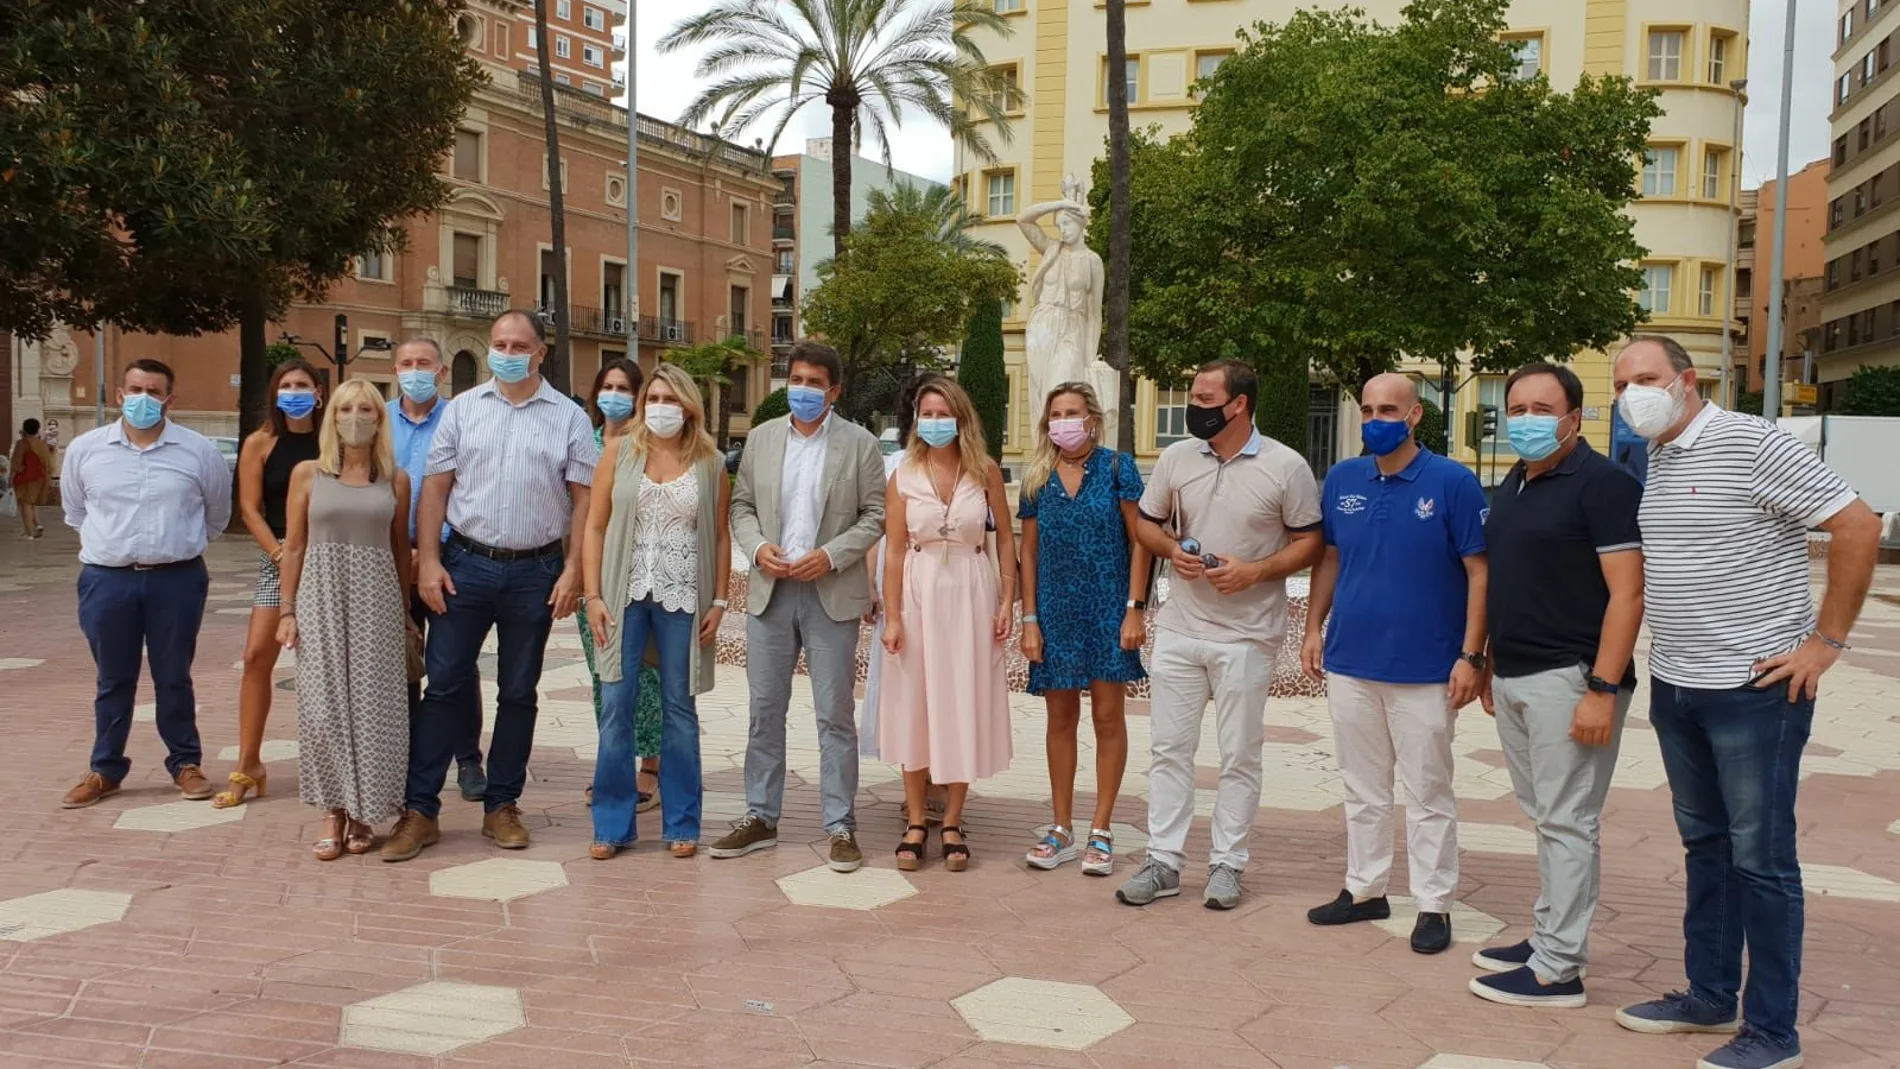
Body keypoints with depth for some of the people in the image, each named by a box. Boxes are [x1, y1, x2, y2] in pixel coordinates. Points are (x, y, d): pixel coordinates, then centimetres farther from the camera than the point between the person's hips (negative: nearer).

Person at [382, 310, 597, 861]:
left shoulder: (569, 417, 2)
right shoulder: (462, 410, 6)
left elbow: (583, 500, 1)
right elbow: (435, 488, 4)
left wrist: (572, 570, -7)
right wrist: (428, 560, -5)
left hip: (535, 572, 0)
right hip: (466, 564, 0)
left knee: (518, 692, 9)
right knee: (443, 687, 0)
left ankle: (502, 806, 20)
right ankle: (419, 810, 8)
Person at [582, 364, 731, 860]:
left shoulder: (710, 463, 4)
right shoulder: (620, 452, 4)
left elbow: (721, 535, 6)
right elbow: (595, 526, 4)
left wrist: (719, 601, 0)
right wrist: (593, 595, -3)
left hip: (683, 597, 0)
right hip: (625, 594, 0)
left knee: (680, 708, 7)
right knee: (617, 706, 1)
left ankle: (681, 824, 18)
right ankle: (612, 824, 12)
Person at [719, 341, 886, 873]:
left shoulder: (859, 444, 0)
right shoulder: (761, 437, 9)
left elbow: (875, 515, -1)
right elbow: (741, 505, 12)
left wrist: (831, 555, -14)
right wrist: (757, 546, -7)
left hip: (832, 594, -3)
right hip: (770, 590, 3)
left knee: (835, 715, 1)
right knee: (765, 710, 9)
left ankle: (840, 826, 9)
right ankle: (760, 817, 20)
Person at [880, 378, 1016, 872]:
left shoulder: (985, 470, 0)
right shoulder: (904, 476, 1)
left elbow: (1005, 537, 4)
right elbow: (895, 550, 0)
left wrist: (1007, 600, -4)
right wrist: (892, 617, -5)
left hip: (972, 592, 0)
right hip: (920, 590, 1)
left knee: (965, 705, 4)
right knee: (915, 705, 5)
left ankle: (952, 823, 15)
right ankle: (915, 822, 15)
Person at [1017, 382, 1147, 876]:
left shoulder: (1117, 468, -3)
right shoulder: (1038, 479, 6)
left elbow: (1139, 540, -4)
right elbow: (1029, 552, 8)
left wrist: (1135, 608, -10)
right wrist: (1029, 619, 2)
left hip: (1107, 609, -3)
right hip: (1056, 611, 3)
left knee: (1107, 716, 1)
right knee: (1061, 717, 8)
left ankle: (1101, 831, 11)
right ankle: (1062, 831, 17)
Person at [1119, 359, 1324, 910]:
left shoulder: (1286, 466, -6)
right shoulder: (1176, 457, 4)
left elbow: (1309, 543, -3)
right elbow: (1146, 524, 14)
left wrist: (1254, 571, -17)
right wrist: (1172, 549, -7)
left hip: (1246, 635, -3)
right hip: (1179, 630, 4)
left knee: (1239, 755, 6)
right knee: (1169, 748, 7)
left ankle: (1227, 864, 18)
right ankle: (1163, 862, 15)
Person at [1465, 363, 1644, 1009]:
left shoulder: (1602, 484, -10)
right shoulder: (1511, 487, 15)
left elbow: (1627, 593, -16)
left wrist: (1602, 689, -20)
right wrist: (1491, 668, 19)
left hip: (1569, 680, -8)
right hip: (1513, 679, 8)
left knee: (1566, 822, -3)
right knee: (1544, 818, 15)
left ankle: (1557, 970, 3)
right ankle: (1549, 936, 25)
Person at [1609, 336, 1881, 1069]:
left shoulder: (1750, 444, -14)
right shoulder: (1654, 462, 9)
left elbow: (1858, 525, -16)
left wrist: (1825, 640, -15)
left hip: (1754, 689, -8)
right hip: (1674, 688, 8)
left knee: (1761, 859, 1)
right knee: (1705, 846, 16)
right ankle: (1709, 999, 28)